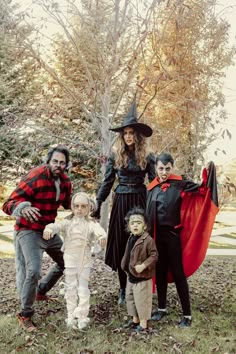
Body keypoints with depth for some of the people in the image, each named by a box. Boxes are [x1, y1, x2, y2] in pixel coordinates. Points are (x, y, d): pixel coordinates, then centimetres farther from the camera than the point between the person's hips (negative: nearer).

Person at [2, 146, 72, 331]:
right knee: (34, 271, -22)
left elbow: (69, 204, 15)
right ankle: (25, 315, -2)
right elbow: (8, 204, -26)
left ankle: (41, 291, 39)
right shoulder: (35, 177, -22)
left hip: (49, 230, 7)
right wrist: (23, 208, -47)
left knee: (66, 262, 18)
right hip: (29, 231, -7)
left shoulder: (65, 181, -2)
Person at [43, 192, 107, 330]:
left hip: (85, 261, -1)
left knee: (83, 288, 3)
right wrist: (49, 229, -42)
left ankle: (82, 317, 13)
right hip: (70, 260, 2)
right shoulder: (68, 222, 0)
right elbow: (57, 226, -18)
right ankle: (71, 316, 21)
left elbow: (98, 230, -25)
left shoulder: (90, 224, -5)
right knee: (71, 289, 9)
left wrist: (102, 236, -50)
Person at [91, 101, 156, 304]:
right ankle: (123, 290, 17)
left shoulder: (147, 157, 2)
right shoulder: (115, 156, 3)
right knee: (120, 246, 5)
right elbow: (107, 182, 7)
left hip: (140, 201, -1)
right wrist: (98, 203, 2)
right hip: (121, 203, 1)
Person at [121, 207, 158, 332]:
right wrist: (126, 267, 11)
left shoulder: (148, 240, -20)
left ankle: (143, 323, 18)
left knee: (142, 300, 2)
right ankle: (135, 319, 37)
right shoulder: (131, 239, 5)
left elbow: (154, 256, -20)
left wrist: (143, 265, -27)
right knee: (130, 298, 20)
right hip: (131, 276, 9)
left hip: (143, 278, -8)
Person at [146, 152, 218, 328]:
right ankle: (162, 308, 29)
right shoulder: (152, 187, 5)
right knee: (160, 272, 13)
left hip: (173, 234, -4)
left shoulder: (180, 184, -7)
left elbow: (201, 190, -17)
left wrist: (207, 180, -32)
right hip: (156, 234, 4)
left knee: (178, 273, 1)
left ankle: (187, 314, 12)